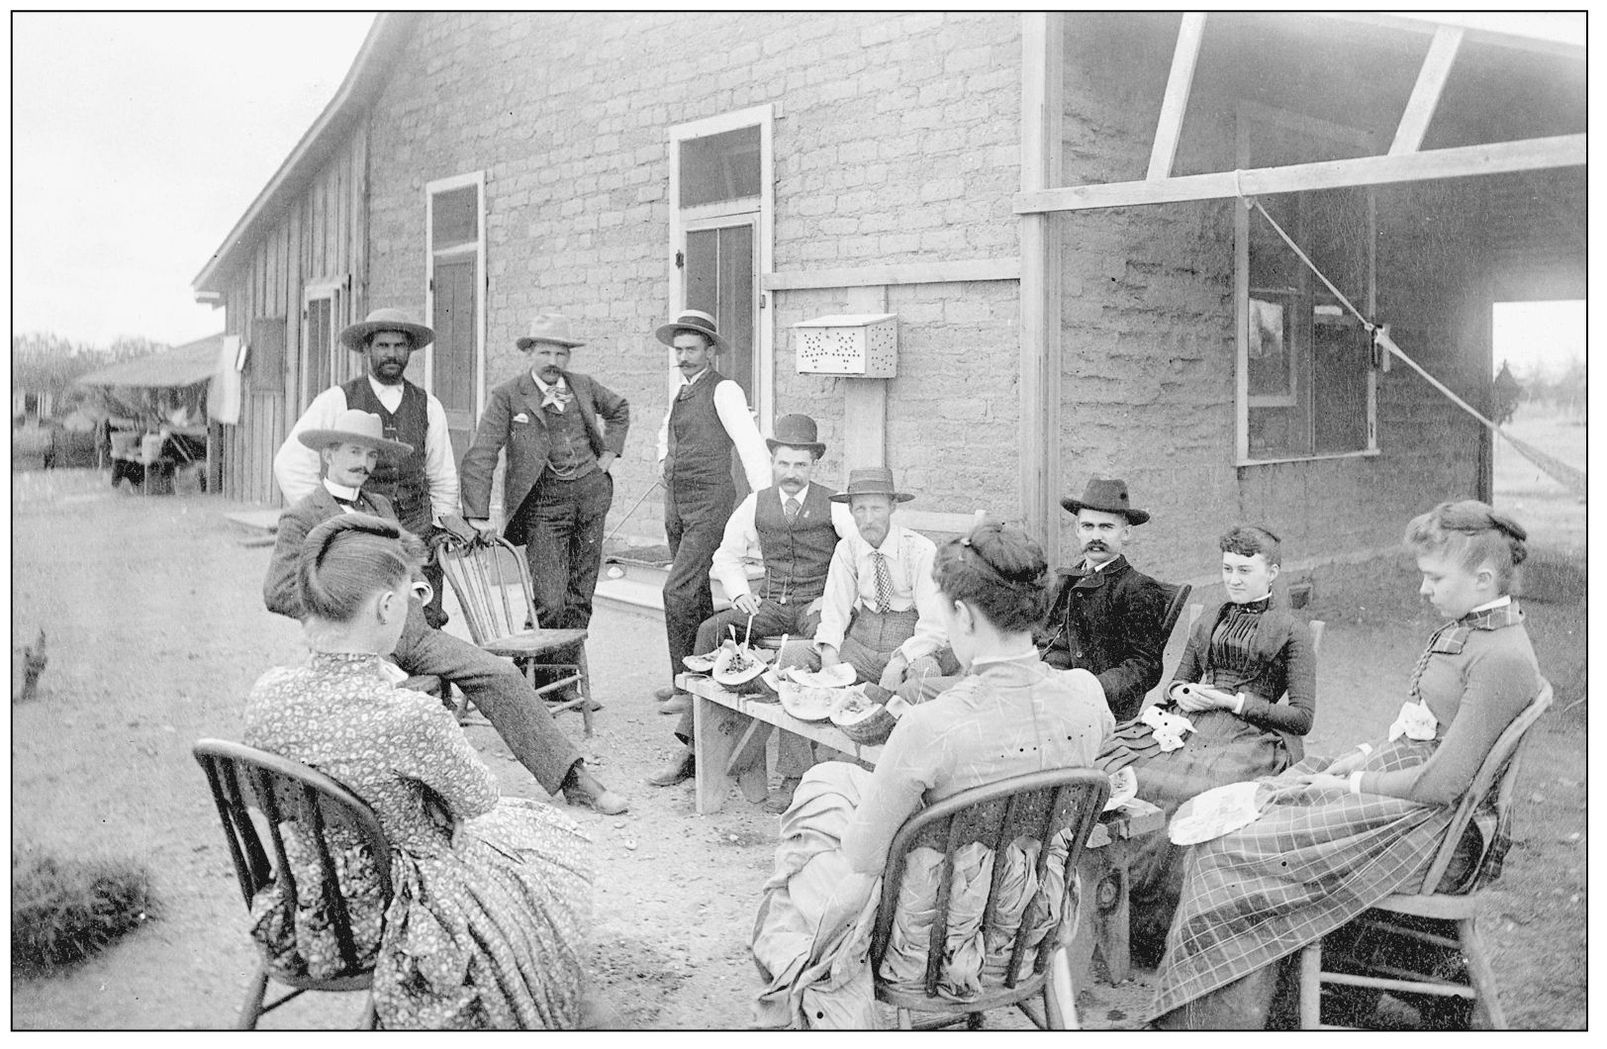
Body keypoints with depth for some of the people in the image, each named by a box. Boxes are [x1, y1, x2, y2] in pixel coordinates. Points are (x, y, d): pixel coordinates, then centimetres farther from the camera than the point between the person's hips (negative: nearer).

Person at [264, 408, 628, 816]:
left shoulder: (381, 505, 22)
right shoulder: (300, 518, 1)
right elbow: (279, 594, -8)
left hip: (412, 632, 5)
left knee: (500, 674, -12)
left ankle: (572, 778, -12)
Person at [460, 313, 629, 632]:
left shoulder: (584, 386, 6)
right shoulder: (507, 396, -8)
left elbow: (619, 409, 28)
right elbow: (479, 458, -12)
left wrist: (609, 452, 14)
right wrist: (478, 516, -19)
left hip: (592, 494, 5)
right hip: (544, 502, -4)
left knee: (581, 597, 10)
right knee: (550, 604, -12)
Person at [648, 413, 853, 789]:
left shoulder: (832, 505, 1)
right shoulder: (756, 504, 11)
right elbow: (726, 555, 22)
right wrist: (741, 593, 4)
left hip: (815, 606, -3)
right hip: (770, 604, 4)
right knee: (710, 630, -21)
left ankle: (795, 761, -36)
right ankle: (691, 749, -22)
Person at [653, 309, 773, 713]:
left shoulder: (723, 391, -9)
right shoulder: (681, 393, 16)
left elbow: (751, 447, -15)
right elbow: (665, 434, 36)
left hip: (709, 501, -8)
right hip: (676, 502, 8)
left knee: (678, 591, -15)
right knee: (696, 591, 13)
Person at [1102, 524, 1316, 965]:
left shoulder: (1291, 632, 7)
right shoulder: (1208, 624, 24)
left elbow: (1302, 717, 0)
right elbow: (1176, 680, 29)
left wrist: (1234, 701, -9)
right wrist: (1181, 693, 4)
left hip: (1250, 736, -5)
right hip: (1188, 724, 5)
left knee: (1187, 792, -35)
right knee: (1117, 771, -24)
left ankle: (1160, 929, -22)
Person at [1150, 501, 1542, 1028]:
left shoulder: (1505, 659, -19)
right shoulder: (1463, 628, 11)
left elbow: (1442, 782, -23)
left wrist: (1349, 783, -14)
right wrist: (1359, 757, 4)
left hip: (1422, 823, -10)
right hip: (1390, 783, 10)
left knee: (1229, 849, -14)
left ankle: (1227, 1015, 1)